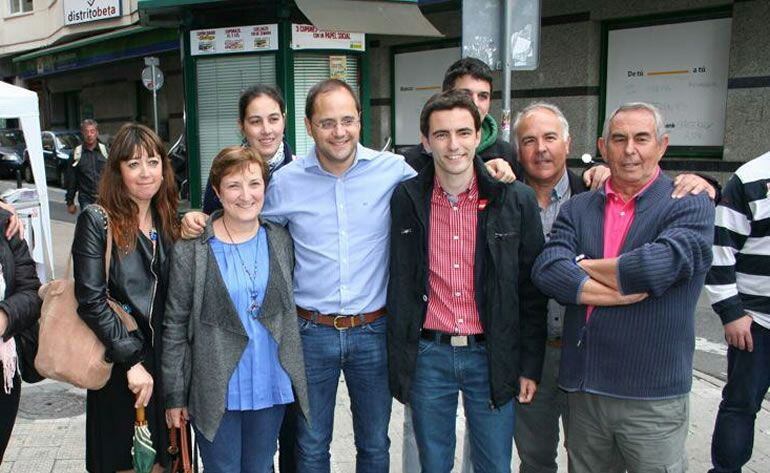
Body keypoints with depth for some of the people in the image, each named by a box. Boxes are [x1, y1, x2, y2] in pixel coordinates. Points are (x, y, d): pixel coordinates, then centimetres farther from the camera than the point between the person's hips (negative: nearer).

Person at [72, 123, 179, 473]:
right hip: (117, 363, -4)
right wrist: (133, 359, -17)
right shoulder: (96, 220, -8)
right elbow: (91, 300, -15)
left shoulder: (168, 221, 8)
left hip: (165, 361, 4)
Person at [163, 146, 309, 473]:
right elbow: (175, 326, -5)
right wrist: (175, 396, -4)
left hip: (271, 387, 3)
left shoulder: (280, 240, 1)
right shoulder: (190, 250, -10)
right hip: (216, 392, -3)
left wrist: (296, 377, 8)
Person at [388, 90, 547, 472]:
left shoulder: (516, 200, -4)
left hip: (491, 356, 0)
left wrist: (530, 365, 0)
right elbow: (399, 288, 3)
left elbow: (531, 292, 1)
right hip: (428, 355, 1)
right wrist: (398, 365, 4)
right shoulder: (406, 199, -1)